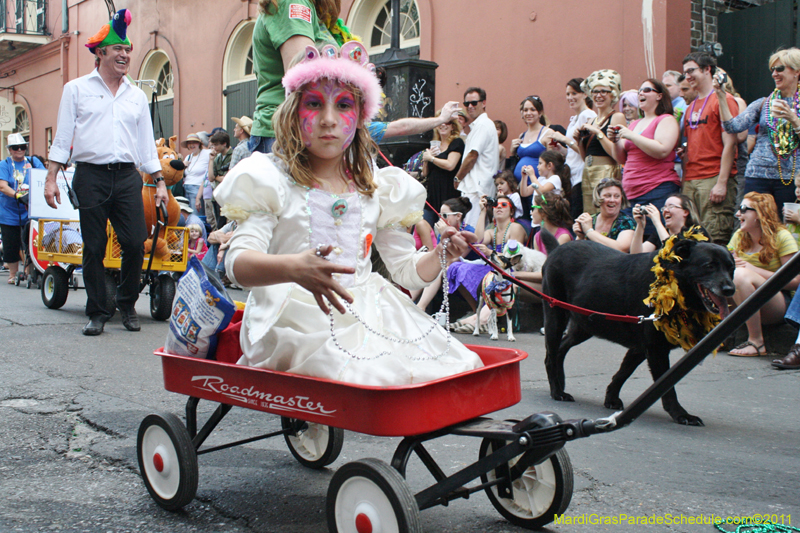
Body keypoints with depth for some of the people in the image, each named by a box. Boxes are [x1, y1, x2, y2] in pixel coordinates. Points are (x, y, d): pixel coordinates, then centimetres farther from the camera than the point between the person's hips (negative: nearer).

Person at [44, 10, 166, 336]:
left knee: (135, 244, -6)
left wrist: (159, 182, 12)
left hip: (128, 176, 2)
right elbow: (63, 136, 7)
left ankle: (127, 305, 14)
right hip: (90, 177, -2)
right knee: (94, 248, 0)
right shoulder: (77, 89, 8)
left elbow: (147, 143, 18)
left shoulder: (137, 96, 16)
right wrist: (51, 178, -1)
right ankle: (97, 313, 10)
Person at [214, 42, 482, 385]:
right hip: (297, 315, -5)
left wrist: (443, 253, -2)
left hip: (367, 314, 5)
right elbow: (238, 263, -12)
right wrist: (294, 268, -32)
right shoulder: (273, 181, 1)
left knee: (462, 367, -14)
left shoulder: (377, 188, 16)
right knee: (371, 375, -32)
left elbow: (407, 270, 20)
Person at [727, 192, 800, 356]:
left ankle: (756, 342, -24)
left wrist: (754, 270, -20)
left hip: (780, 304, -5)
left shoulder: (781, 236, -7)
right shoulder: (739, 236, 9)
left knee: (741, 274, -32)